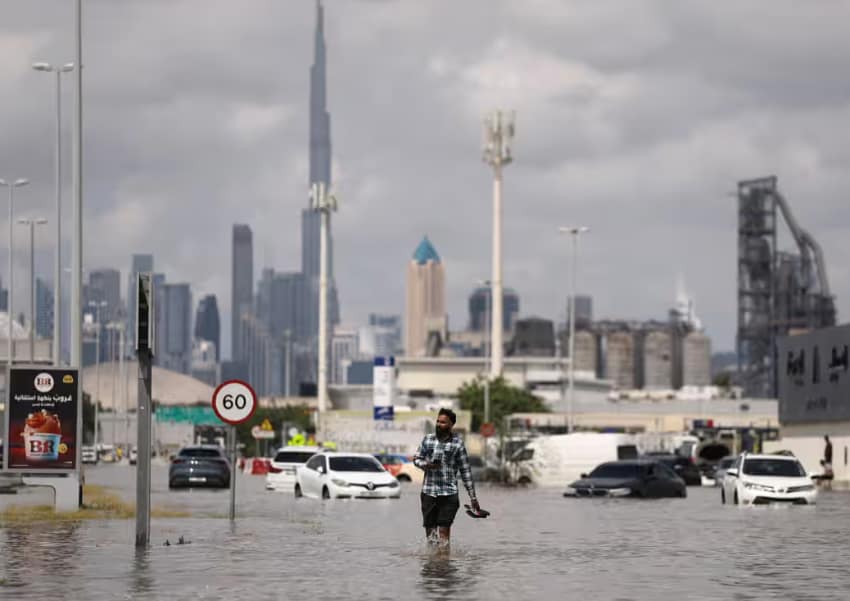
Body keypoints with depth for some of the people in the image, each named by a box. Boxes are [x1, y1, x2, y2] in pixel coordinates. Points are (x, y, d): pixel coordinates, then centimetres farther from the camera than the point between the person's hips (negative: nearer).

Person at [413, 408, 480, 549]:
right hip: (428, 492, 3)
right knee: (429, 530, 4)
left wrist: (473, 497, 1)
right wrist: (426, 465, -9)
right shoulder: (428, 439, 8)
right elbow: (416, 458, 16)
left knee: (443, 530, -10)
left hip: (448, 494, -3)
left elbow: (466, 471, 2)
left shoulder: (457, 444, 0)